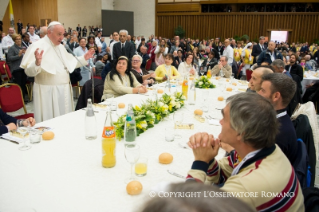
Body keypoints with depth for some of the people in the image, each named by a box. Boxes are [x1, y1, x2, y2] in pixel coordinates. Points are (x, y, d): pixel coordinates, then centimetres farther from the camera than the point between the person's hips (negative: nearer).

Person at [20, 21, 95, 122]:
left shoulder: (60, 46, 12)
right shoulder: (38, 46, -12)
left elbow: (69, 63, 24)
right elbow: (29, 72, -19)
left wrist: (84, 58, 14)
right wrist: (37, 63, -38)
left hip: (64, 91, 7)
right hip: (48, 92, -7)